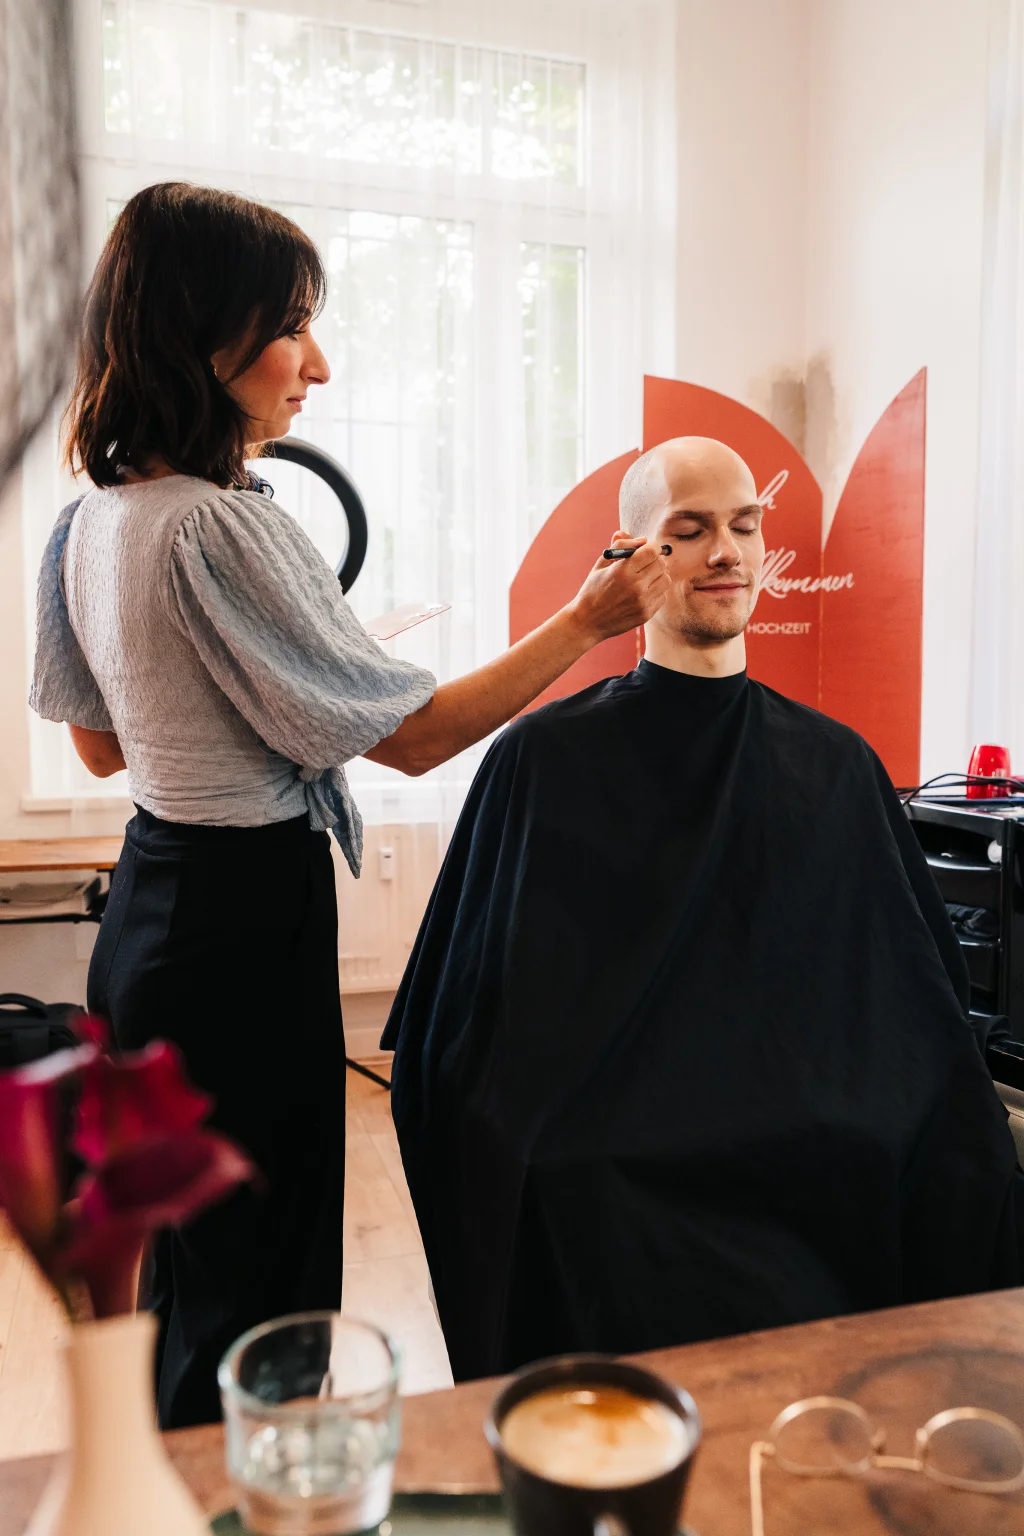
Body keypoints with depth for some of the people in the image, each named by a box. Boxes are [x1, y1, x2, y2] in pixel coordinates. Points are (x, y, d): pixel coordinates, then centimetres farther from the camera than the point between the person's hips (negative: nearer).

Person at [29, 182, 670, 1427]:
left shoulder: (91, 519, 6)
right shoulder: (221, 526, -22)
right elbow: (412, 737, -19)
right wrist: (585, 623, -13)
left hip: (149, 913, 10)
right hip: (244, 919, -10)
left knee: (187, 1258, 27)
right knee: (260, 1287, 9)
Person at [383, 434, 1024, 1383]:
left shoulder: (838, 768, 11)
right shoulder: (540, 760, 2)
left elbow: (921, 1014, 12)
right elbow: (473, 1030, 4)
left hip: (814, 1159, 4)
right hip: (605, 1159, -3)